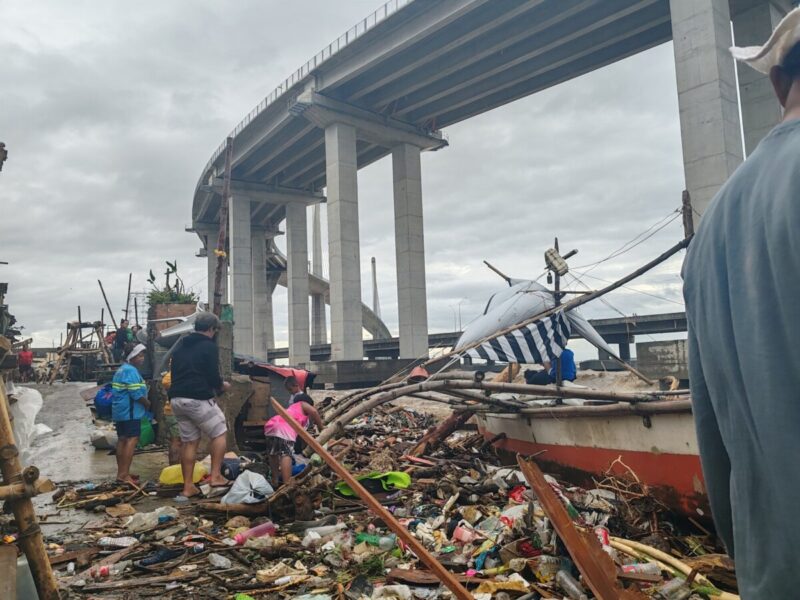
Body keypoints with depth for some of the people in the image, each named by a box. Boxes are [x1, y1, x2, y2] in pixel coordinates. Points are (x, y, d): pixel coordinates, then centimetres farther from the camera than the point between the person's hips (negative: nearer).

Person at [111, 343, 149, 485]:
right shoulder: (131, 370, -16)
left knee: (122, 440, 13)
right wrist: (147, 404, -5)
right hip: (130, 412, -11)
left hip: (120, 411, 11)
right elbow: (137, 394, -21)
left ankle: (121, 472, 19)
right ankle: (124, 474, -14)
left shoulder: (121, 369, 17)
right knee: (132, 440, -11)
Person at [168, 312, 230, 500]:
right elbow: (213, 377, -11)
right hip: (199, 399, -7)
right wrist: (223, 386, 10)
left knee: (189, 441, 13)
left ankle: (188, 487, 14)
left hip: (176, 399, 7)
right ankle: (216, 476, 3)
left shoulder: (181, 346, 17)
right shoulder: (209, 346, -6)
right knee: (219, 434, 9)